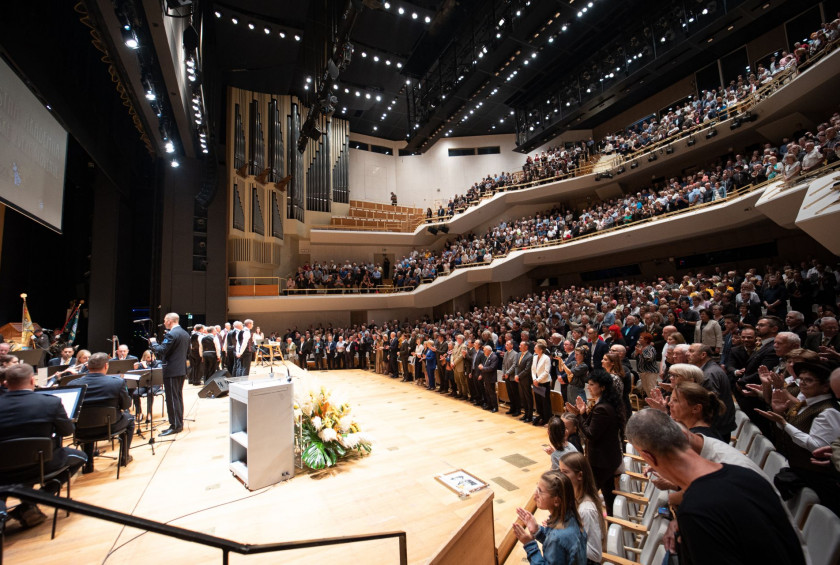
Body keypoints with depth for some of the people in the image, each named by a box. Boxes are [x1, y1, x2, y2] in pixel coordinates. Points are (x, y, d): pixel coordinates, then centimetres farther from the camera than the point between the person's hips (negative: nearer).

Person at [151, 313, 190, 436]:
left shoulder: (171, 334, -17)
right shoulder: (185, 334, 12)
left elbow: (161, 351, -19)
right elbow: (187, 351, 19)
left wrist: (153, 342, -4)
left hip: (171, 371, -9)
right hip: (182, 370, 9)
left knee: (172, 398, -2)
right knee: (178, 396, 15)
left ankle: (175, 426, 3)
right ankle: (179, 423, 23)